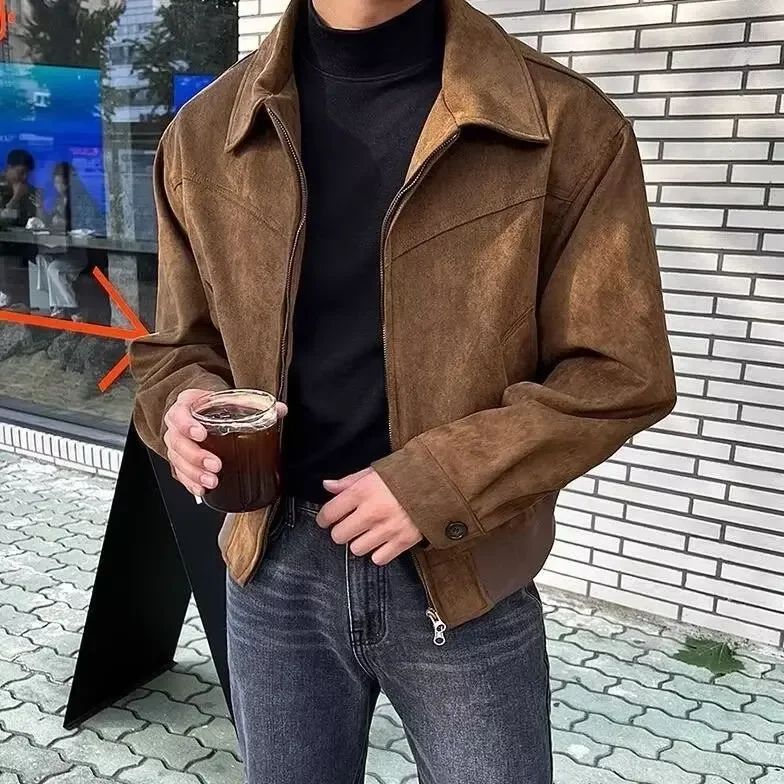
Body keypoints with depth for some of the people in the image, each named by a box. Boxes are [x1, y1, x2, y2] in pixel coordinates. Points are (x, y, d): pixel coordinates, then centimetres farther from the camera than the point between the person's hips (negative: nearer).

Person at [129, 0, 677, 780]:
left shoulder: (565, 125, -10)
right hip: (275, 568, 3)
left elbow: (618, 371, -9)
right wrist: (186, 406, -14)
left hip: (464, 577, -2)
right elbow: (183, 344, 9)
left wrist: (437, 482, -19)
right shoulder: (206, 132, 0)